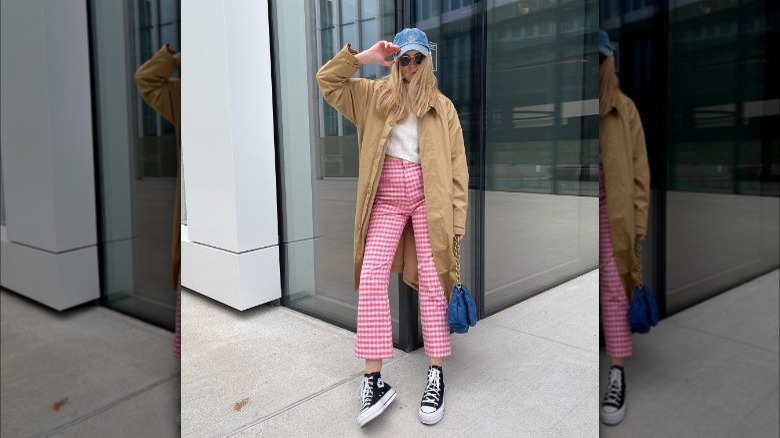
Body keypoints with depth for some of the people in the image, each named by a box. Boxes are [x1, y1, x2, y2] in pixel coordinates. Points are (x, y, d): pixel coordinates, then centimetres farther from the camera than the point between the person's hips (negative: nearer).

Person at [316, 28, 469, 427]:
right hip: (387, 199, 1)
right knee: (371, 277, -11)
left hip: (427, 197, -1)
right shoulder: (375, 95, 13)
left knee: (431, 281, -4)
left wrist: (456, 215, -4)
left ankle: (436, 375, 6)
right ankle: (374, 379, -5)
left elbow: (456, 165, 3)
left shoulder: (442, 106, 8)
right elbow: (327, 80, 9)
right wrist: (363, 56, -1)